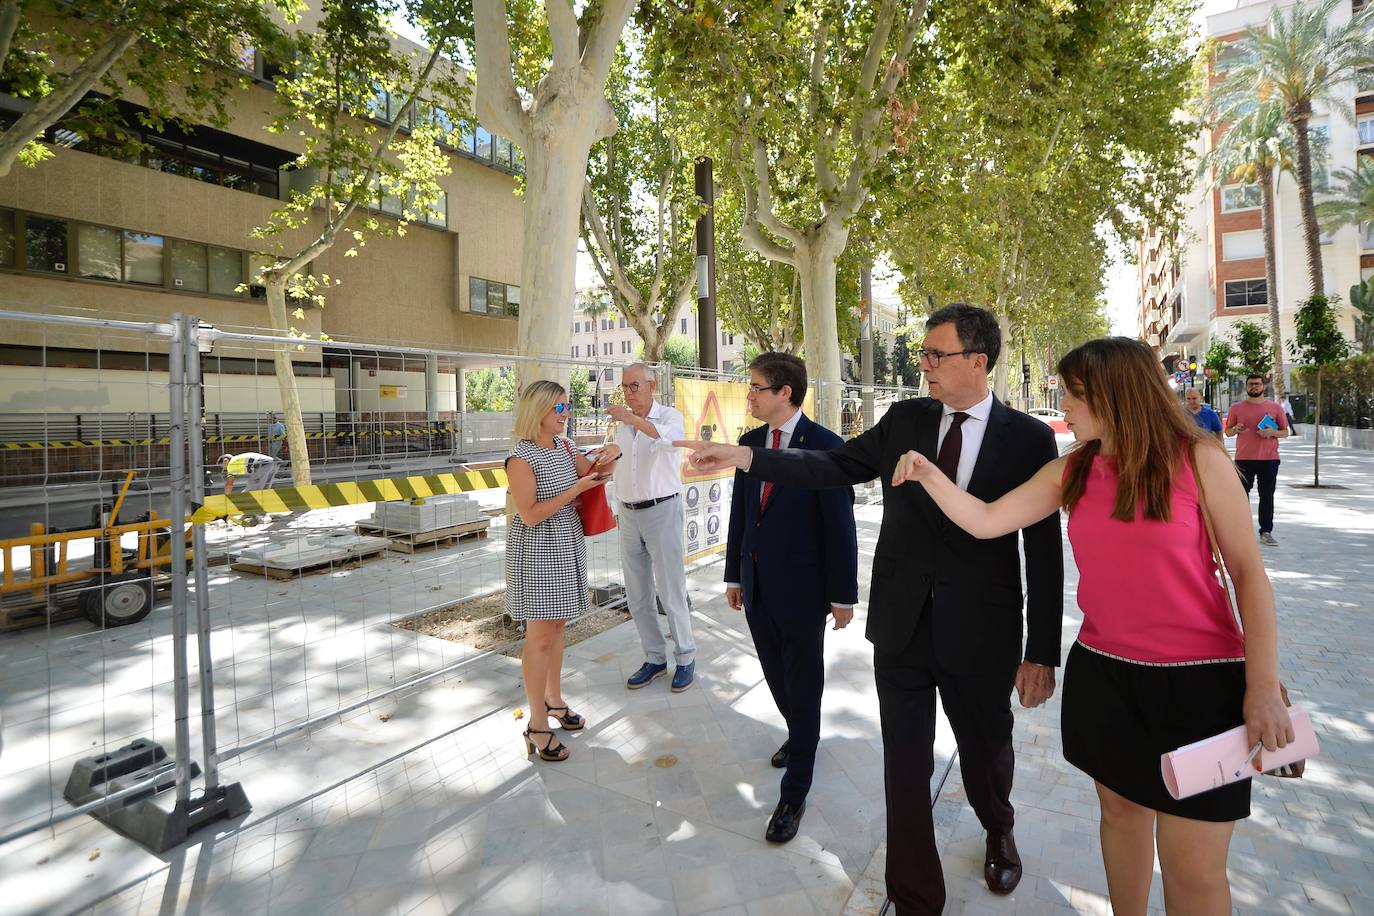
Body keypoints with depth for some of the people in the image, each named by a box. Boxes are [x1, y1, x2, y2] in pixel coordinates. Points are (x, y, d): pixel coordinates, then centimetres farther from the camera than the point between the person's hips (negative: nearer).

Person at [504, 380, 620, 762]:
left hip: (566, 545, 7)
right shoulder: (520, 458, -18)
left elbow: (595, 475, 15)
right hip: (537, 550, -7)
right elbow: (530, 515, -21)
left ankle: (553, 699, 34)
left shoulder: (564, 446, 4)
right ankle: (537, 724, 13)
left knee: (557, 626, 17)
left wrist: (607, 458, -6)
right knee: (540, 636, 0)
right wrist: (576, 488, -23)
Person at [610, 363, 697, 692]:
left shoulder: (669, 415, -7)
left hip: (662, 510, -6)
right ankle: (654, 658, 24)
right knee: (637, 595, 10)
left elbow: (673, 439, -32)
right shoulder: (621, 424, 11)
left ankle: (685, 657, 17)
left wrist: (631, 418, -36)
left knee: (671, 590, 0)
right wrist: (619, 510, 16)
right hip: (628, 515, 6)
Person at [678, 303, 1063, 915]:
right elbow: (834, 466, -1)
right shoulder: (904, 420, 0)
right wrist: (742, 457, -12)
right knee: (906, 765, 11)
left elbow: (1044, 551, -5)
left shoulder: (1029, 439, -6)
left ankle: (999, 833, 59)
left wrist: (1041, 653, -5)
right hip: (900, 626, 1)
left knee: (986, 750, 23)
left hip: (980, 632, -1)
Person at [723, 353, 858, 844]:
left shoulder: (825, 445, -14)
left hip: (802, 588, -5)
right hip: (757, 585, 6)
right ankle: (801, 734, 50)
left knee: (803, 687, 9)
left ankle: (794, 793, 25)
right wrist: (735, 574, 12)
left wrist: (843, 594, -9)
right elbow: (740, 512, 9)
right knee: (776, 676, 21)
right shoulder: (749, 443, 4)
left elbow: (840, 525, -12)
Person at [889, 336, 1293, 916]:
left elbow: (1249, 573, -6)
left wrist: (1264, 687, -11)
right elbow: (985, 522, -1)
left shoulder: (1199, 461, -9)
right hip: (1103, 673, 4)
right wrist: (927, 473, -14)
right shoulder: (1069, 472, 2)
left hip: (1198, 679, -4)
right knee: (1121, 812, 21)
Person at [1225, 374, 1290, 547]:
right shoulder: (1236, 408, 6)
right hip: (1244, 459, 0)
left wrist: (1273, 432, -12)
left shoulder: (1275, 407, 6)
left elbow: (1286, 432, 9)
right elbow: (1227, 431, 11)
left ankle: (1266, 533, 8)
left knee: (1267, 496, 3)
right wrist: (1235, 429, -11)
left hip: (1269, 459, 0)